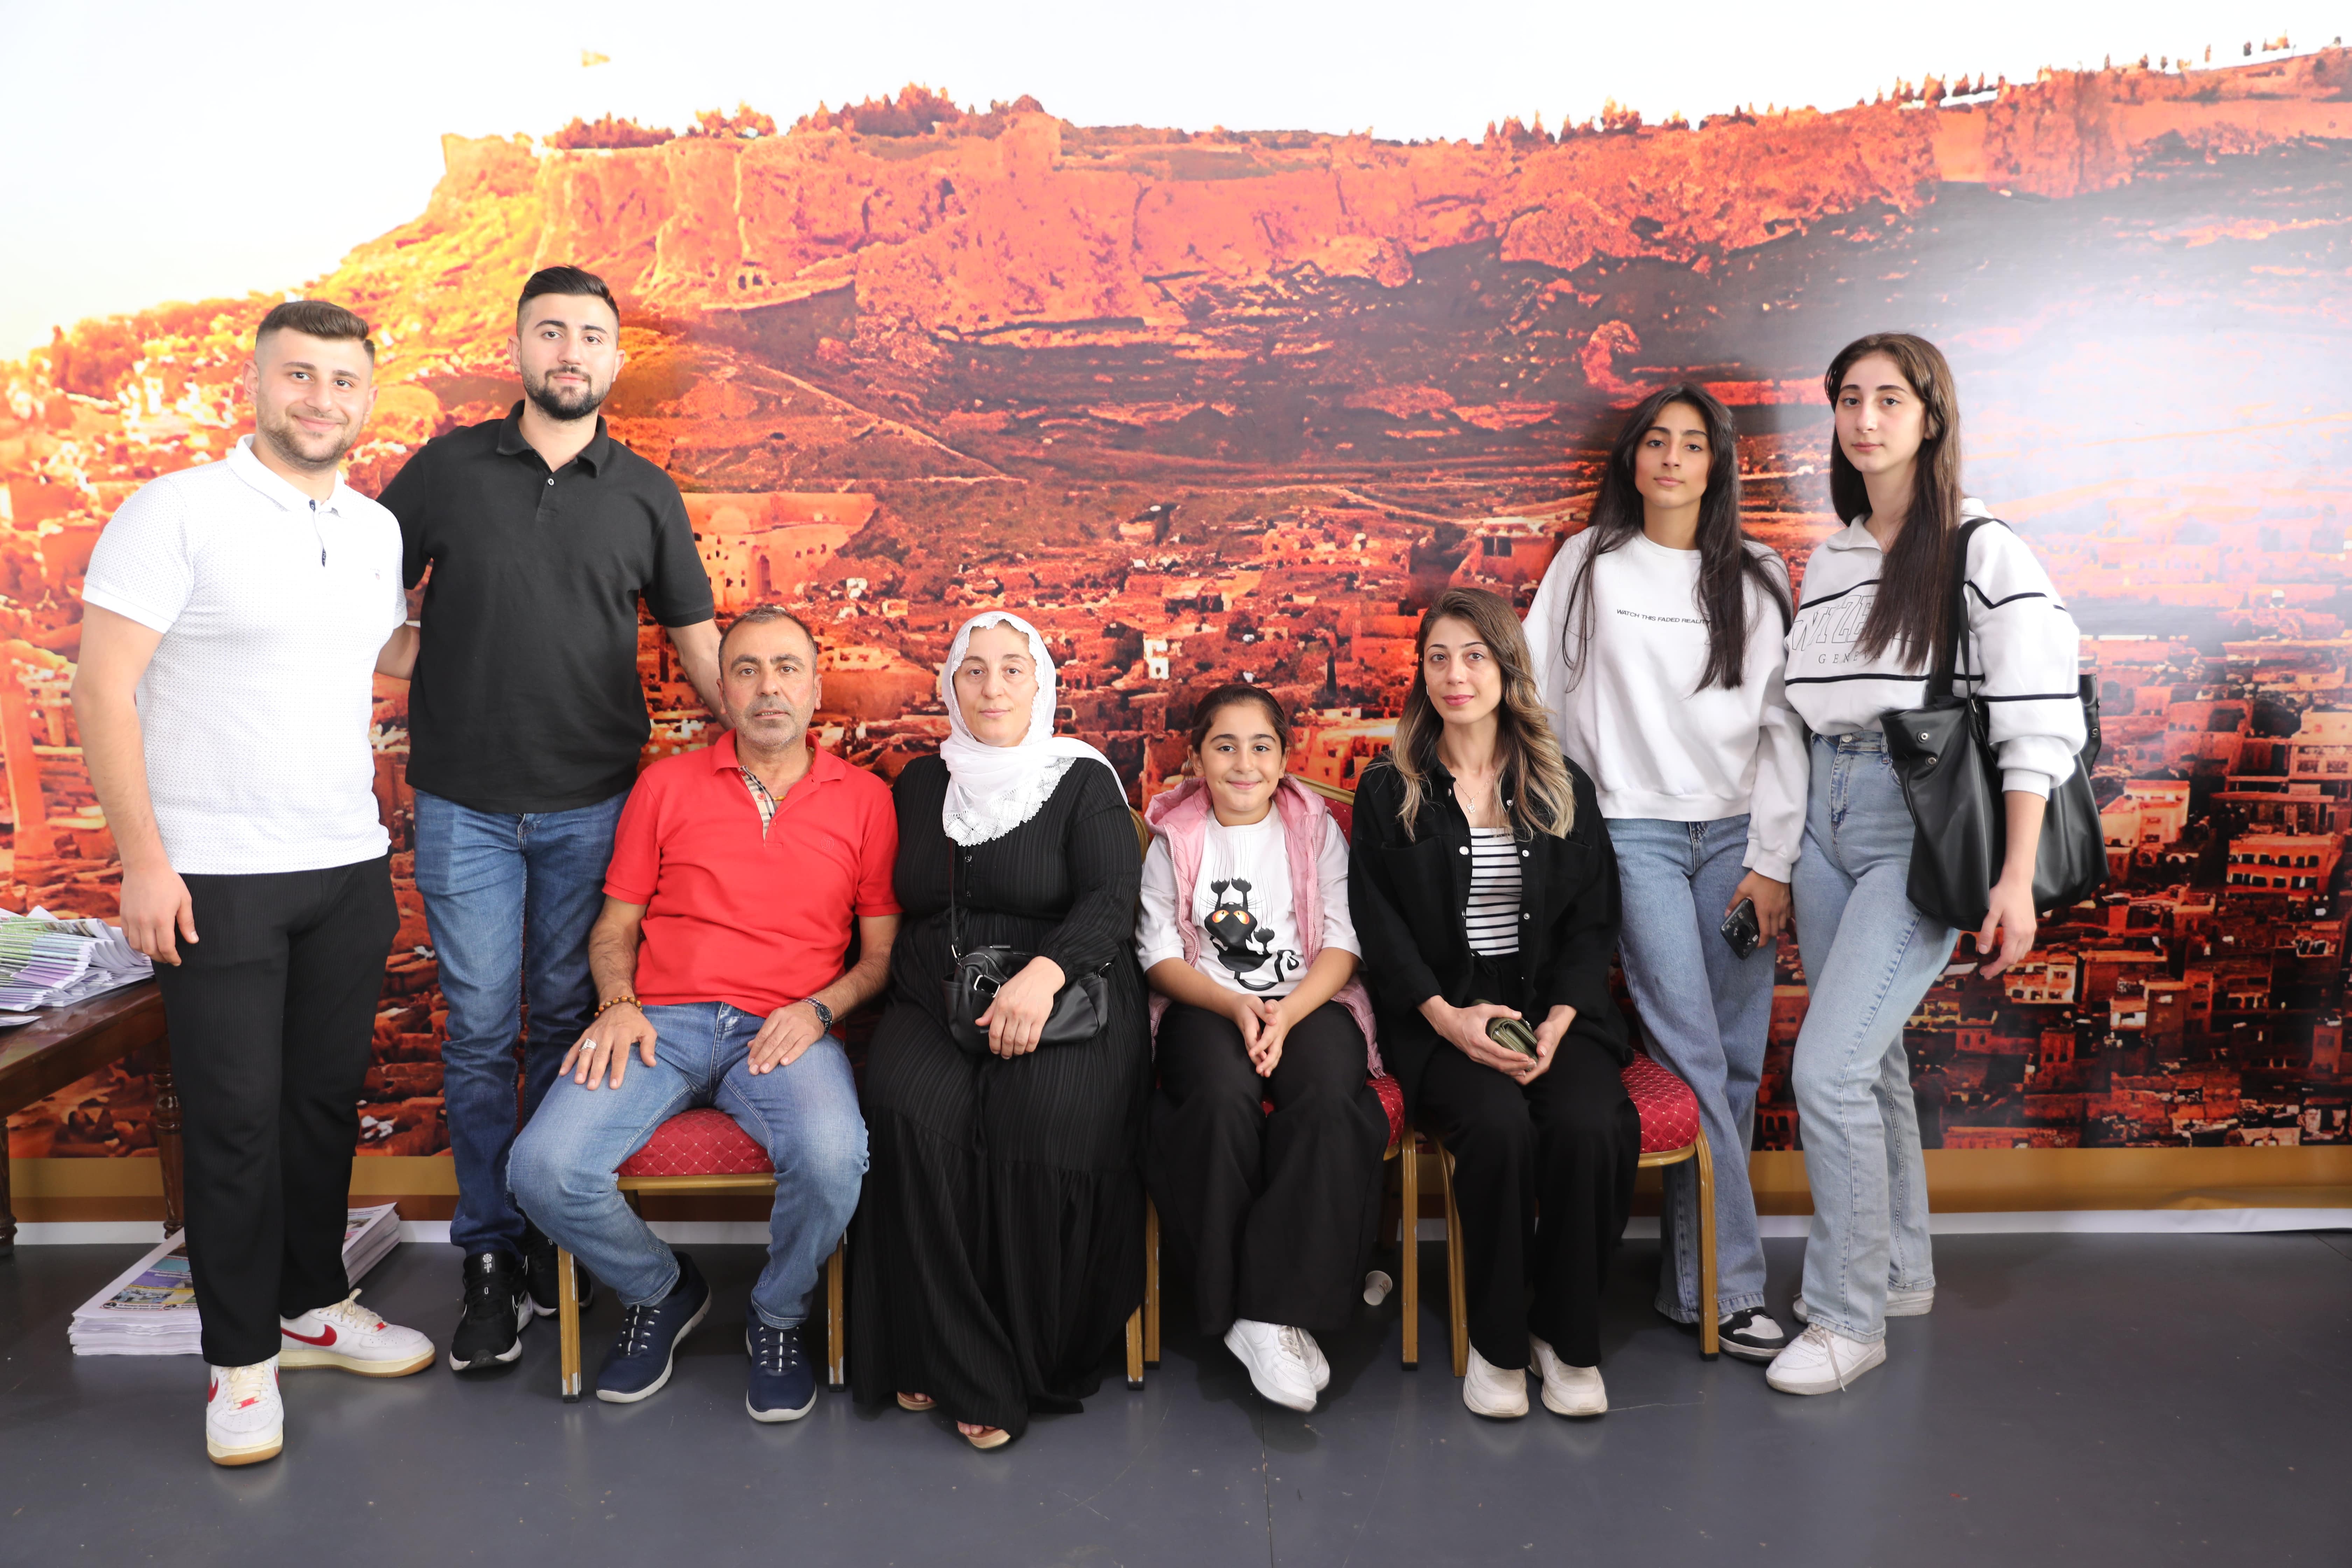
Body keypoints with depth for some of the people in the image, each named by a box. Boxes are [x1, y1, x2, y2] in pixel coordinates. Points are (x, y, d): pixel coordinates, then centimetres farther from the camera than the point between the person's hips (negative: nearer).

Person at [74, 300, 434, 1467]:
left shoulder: (379, 531, 9)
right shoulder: (179, 513, -9)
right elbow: (101, 689, -11)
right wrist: (143, 859, -15)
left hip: (349, 868, 5)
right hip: (215, 878, -5)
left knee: (328, 1099, 14)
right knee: (236, 1121, 2)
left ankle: (313, 1304, 31)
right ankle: (242, 1357, 17)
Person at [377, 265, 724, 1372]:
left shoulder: (645, 494, 6)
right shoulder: (448, 469, 4)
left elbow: (694, 635, 11)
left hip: (591, 803, 1)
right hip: (465, 802, 0)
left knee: (565, 1018, 9)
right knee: (480, 1027, 3)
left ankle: (550, 1230, 24)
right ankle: (489, 1255, 15)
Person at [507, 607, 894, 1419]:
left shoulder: (864, 798, 11)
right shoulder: (667, 784, 15)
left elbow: (883, 952, 9)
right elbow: (615, 926, 16)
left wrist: (819, 1009, -8)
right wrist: (617, 1004, -3)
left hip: (786, 1030, -1)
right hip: (661, 1022, 2)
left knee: (833, 1161, -33)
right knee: (544, 1169, -23)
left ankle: (778, 1316, 3)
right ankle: (662, 1290, 11)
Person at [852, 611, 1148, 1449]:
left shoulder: (1084, 781, 6)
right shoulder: (920, 783, 19)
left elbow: (1111, 902, -8)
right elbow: (895, 907, 24)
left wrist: (1044, 974, -25)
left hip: (1063, 1003, -3)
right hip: (934, 1005, 3)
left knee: (1044, 1123, -32)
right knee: (909, 1114, -28)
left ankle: (1039, 1364, -12)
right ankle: (963, 1369, -16)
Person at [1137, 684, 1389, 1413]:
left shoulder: (1316, 829, 12)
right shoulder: (1175, 839, 12)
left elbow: (1342, 943, 4)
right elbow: (1159, 953, 4)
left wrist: (1287, 1013, -15)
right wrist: (1234, 1004, -14)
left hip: (1310, 1002, 1)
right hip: (1205, 1006, 0)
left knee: (1329, 1102, -34)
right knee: (1224, 1100, -35)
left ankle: (1284, 1306, -28)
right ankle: (1234, 1305, -24)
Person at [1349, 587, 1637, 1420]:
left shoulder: (1564, 789, 12)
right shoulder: (1389, 791, 7)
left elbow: (1594, 922, 8)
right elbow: (1379, 926, 0)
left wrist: (1557, 1023, -9)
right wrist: (1447, 1016, -14)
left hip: (1553, 1009, 2)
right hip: (1437, 1016, -2)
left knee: (1589, 1124, -28)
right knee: (1499, 1125, -31)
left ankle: (1567, 1336, -6)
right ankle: (1496, 1341, -10)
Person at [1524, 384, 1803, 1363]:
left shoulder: (1757, 578, 10)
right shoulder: (1589, 566, 7)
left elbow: (1784, 726, 7)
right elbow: (1538, 696, 8)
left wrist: (1772, 859, 0)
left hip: (1735, 835, 3)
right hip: (1634, 831, -2)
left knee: (1738, 1062, 1)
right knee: (1694, 1059, -9)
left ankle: (1688, 1281, 14)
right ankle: (1731, 1290, -2)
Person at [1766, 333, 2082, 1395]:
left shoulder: (1983, 552, -6)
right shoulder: (1829, 559, 14)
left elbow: (2036, 724, -11)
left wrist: (2016, 880, -17)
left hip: (1922, 828, -6)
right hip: (1826, 816, 7)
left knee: (1827, 1069, -13)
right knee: (1870, 1061, 14)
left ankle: (1847, 1316, 4)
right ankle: (1901, 1274, 31)